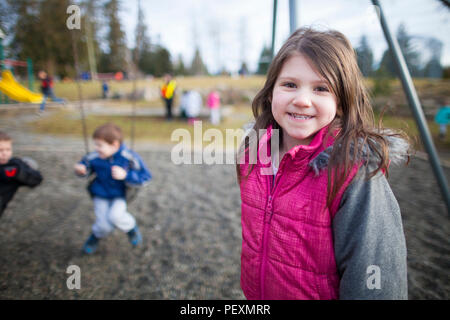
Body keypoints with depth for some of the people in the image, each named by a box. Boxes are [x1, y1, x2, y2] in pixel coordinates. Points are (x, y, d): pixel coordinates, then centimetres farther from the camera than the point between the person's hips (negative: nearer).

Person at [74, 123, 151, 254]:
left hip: (120, 196, -2)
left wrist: (126, 175, -32)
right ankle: (97, 235, 26)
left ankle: (131, 227, 7)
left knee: (115, 216, -28)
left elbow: (145, 177, -20)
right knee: (104, 226, -13)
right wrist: (81, 170, -17)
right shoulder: (94, 157, -15)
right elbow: (86, 164, 7)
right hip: (101, 196, 2)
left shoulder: (130, 158, -22)